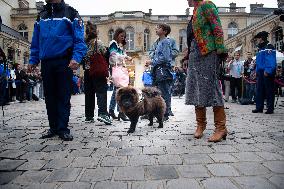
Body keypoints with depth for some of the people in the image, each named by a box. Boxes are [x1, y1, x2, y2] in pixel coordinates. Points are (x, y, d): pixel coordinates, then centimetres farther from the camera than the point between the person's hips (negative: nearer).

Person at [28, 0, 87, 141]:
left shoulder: (70, 13, 2)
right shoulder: (41, 15, 16)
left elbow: (79, 39, -6)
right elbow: (36, 41, 19)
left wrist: (76, 58, -19)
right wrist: (33, 60, 11)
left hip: (64, 62, -5)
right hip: (46, 63, 5)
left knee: (64, 97, -1)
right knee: (50, 97, 8)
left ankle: (63, 129, 7)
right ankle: (53, 127, 19)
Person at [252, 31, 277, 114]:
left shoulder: (269, 47, -9)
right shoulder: (260, 48, 19)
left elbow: (271, 60, -18)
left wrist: (268, 71, -23)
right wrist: (257, 71, 16)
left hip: (267, 73, -9)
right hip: (260, 72, 9)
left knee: (269, 91, -2)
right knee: (259, 90, 9)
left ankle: (270, 108, 5)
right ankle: (259, 107, 14)